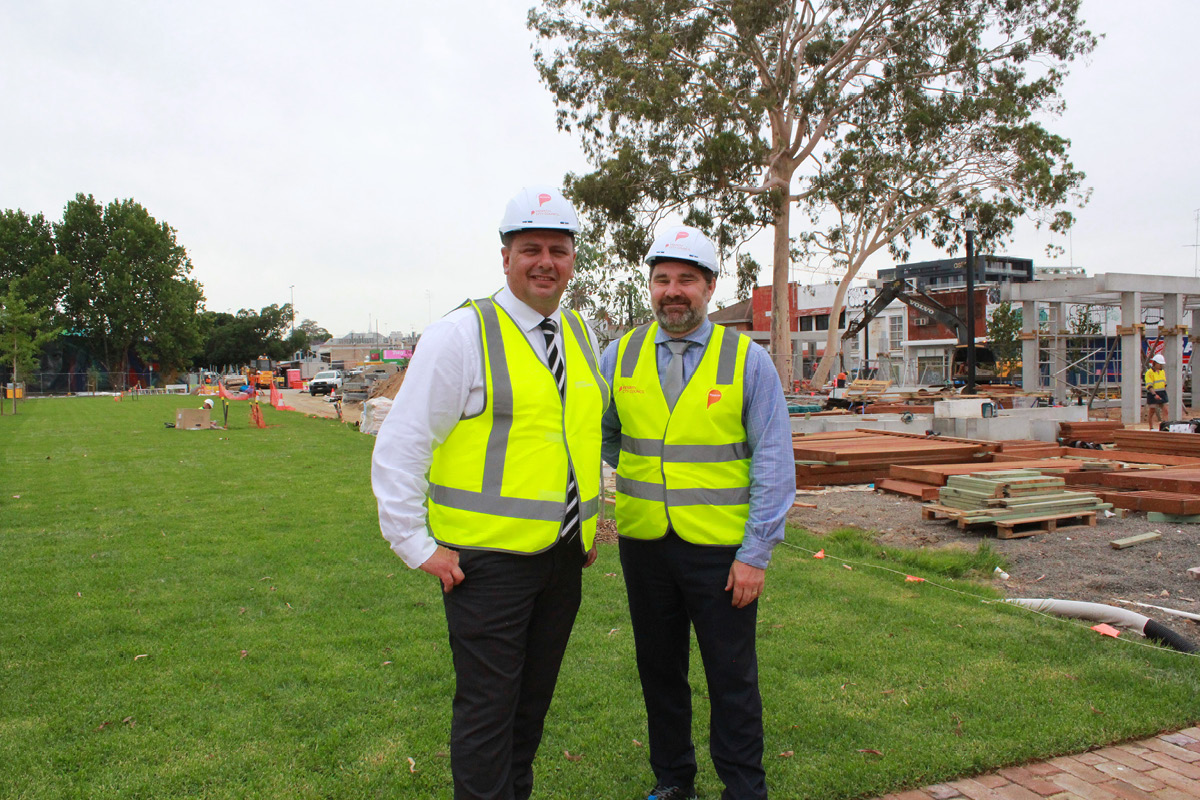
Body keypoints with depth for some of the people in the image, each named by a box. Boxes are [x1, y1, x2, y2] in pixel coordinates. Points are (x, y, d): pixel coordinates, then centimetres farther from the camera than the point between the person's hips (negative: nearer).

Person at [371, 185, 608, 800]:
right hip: (488, 558, -6)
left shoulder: (580, 336, 10)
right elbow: (399, 446, -10)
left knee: (534, 698, 19)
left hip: (564, 556, 6)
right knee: (488, 707, 2)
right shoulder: (461, 334, -10)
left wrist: (591, 526, 17)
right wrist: (418, 546, -12)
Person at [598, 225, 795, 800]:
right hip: (643, 543, 3)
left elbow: (774, 466, -6)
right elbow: (602, 434, 19)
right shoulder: (621, 356, 3)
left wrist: (755, 554, -10)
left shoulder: (747, 360, -5)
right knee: (658, 669, 16)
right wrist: (646, 478, 9)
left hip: (722, 550, -3)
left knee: (732, 679, 6)